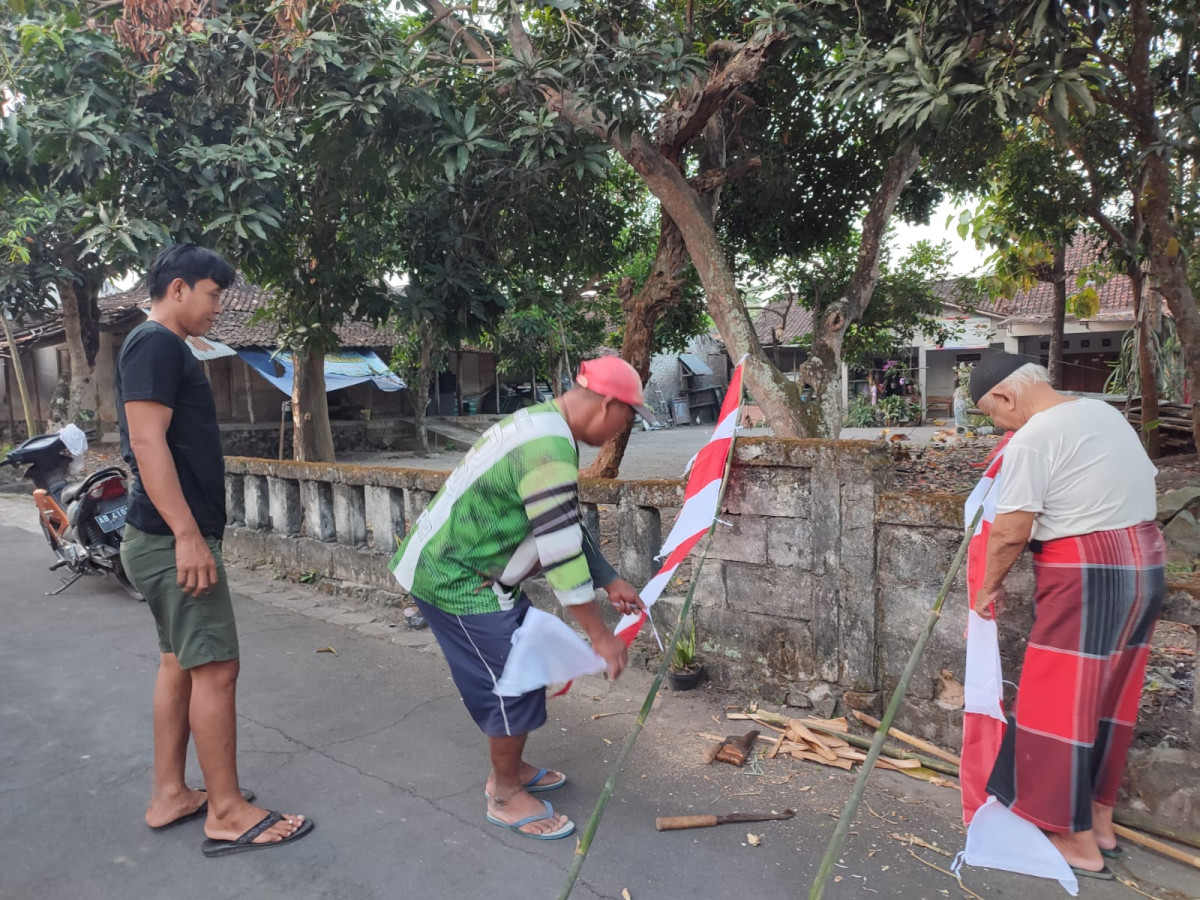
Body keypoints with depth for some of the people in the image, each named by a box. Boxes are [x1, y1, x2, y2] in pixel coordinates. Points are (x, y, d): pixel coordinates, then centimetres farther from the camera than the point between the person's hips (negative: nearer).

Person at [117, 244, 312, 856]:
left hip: (164, 539, 10)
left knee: (179, 661, 14)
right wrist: (187, 534, -25)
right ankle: (226, 814, 5)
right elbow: (147, 442, -22)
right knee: (215, 667, -5)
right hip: (172, 539, -10)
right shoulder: (156, 344, -13)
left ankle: (169, 796, 25)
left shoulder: (161, 346, 18)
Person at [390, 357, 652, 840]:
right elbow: (560, 550, -27)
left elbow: (570, 528, 13)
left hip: (465, 566, 10)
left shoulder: (544, 424, 6)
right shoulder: (548, 447, -28)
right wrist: (599, 634, -18)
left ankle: (510, 768, 33)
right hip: (454, 580, -10)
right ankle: (506, 796, 17)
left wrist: (611, 581, 14)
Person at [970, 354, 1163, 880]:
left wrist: (990, 585, 0)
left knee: (1060, 702, 2)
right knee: (1109, 696, 17)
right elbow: (1146, 483, 18)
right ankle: (1100, 819, 29)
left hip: (1084, 576, -9)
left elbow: (1010, 532, -15)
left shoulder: (1031, 439, -15)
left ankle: (1079, 841, 12)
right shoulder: (1104, 412, 11)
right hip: (1143, 561, 9)